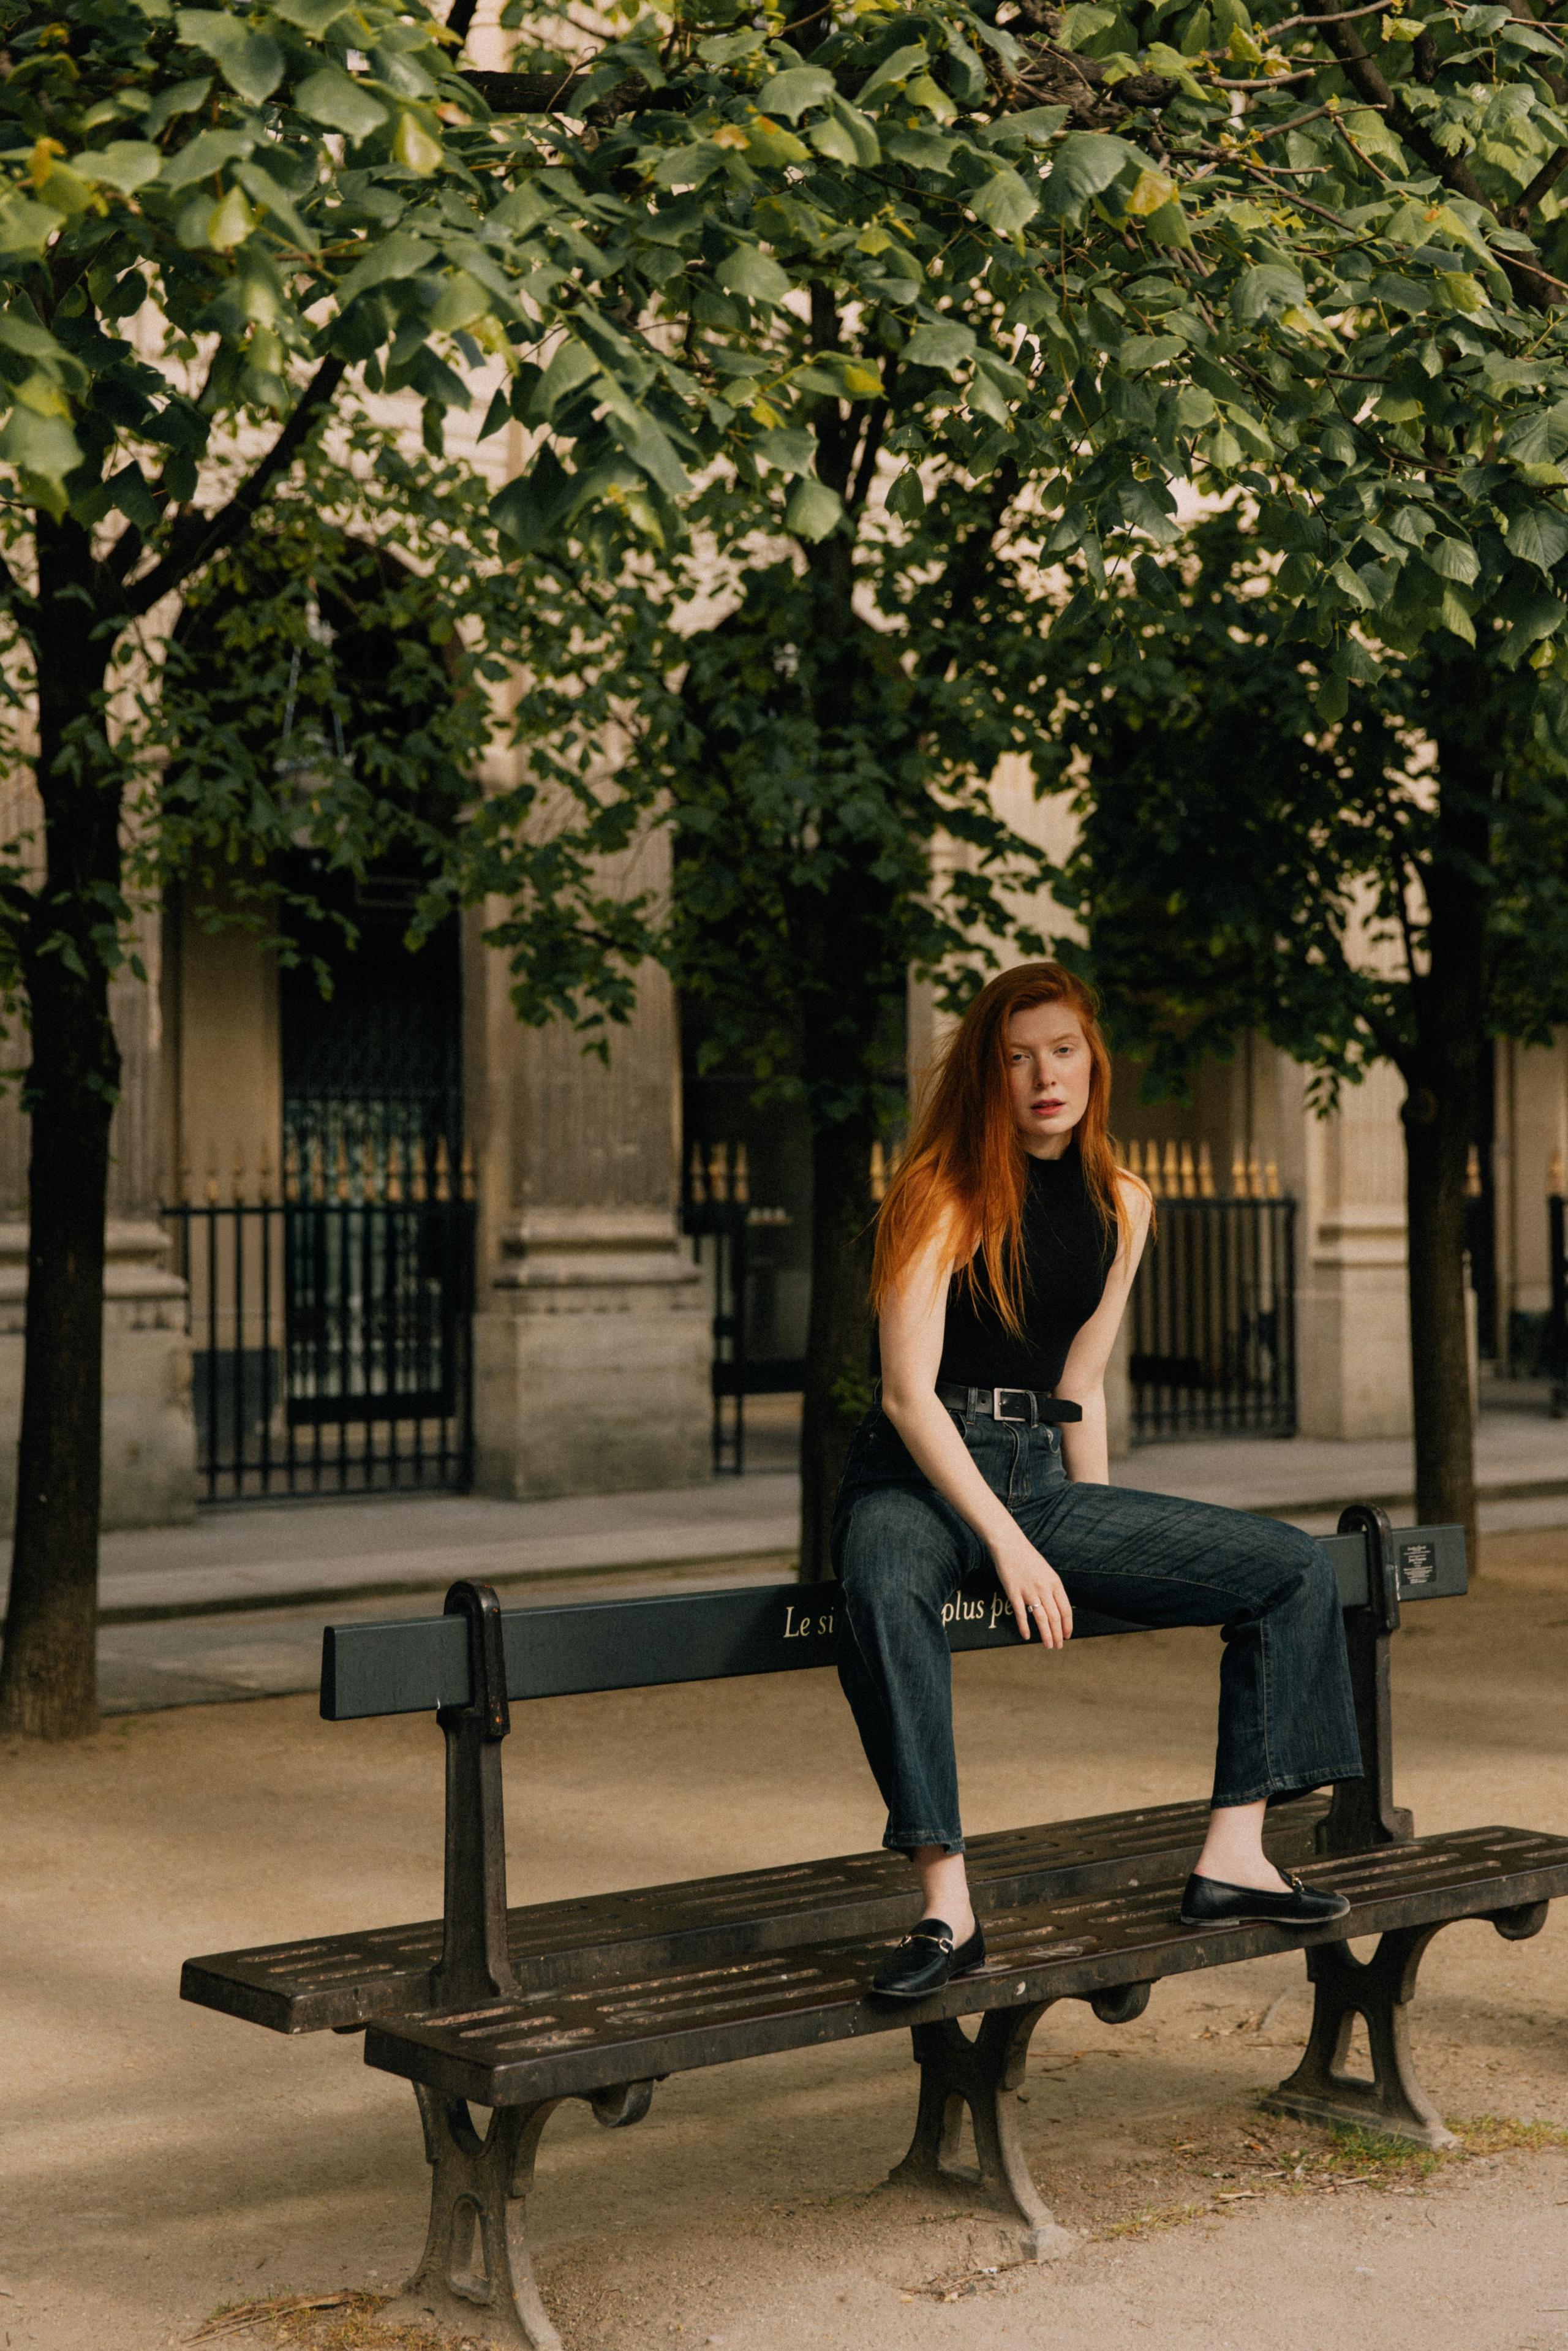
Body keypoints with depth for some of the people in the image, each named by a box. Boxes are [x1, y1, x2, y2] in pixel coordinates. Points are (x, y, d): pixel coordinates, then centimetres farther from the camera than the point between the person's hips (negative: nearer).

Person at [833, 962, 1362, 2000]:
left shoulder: (1121, 1206, 11)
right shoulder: (943, 1194, -8)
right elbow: (909, 1391, -14)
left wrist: (1105, 1545, 11)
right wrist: (1008, 1545, -21)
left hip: (1041, 1478, 6)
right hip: (917, 1476, -6)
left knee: (1297, 1569, -2)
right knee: (885, 1591, -42)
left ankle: (1233, 1858, -6)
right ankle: (948, 1906, -40)